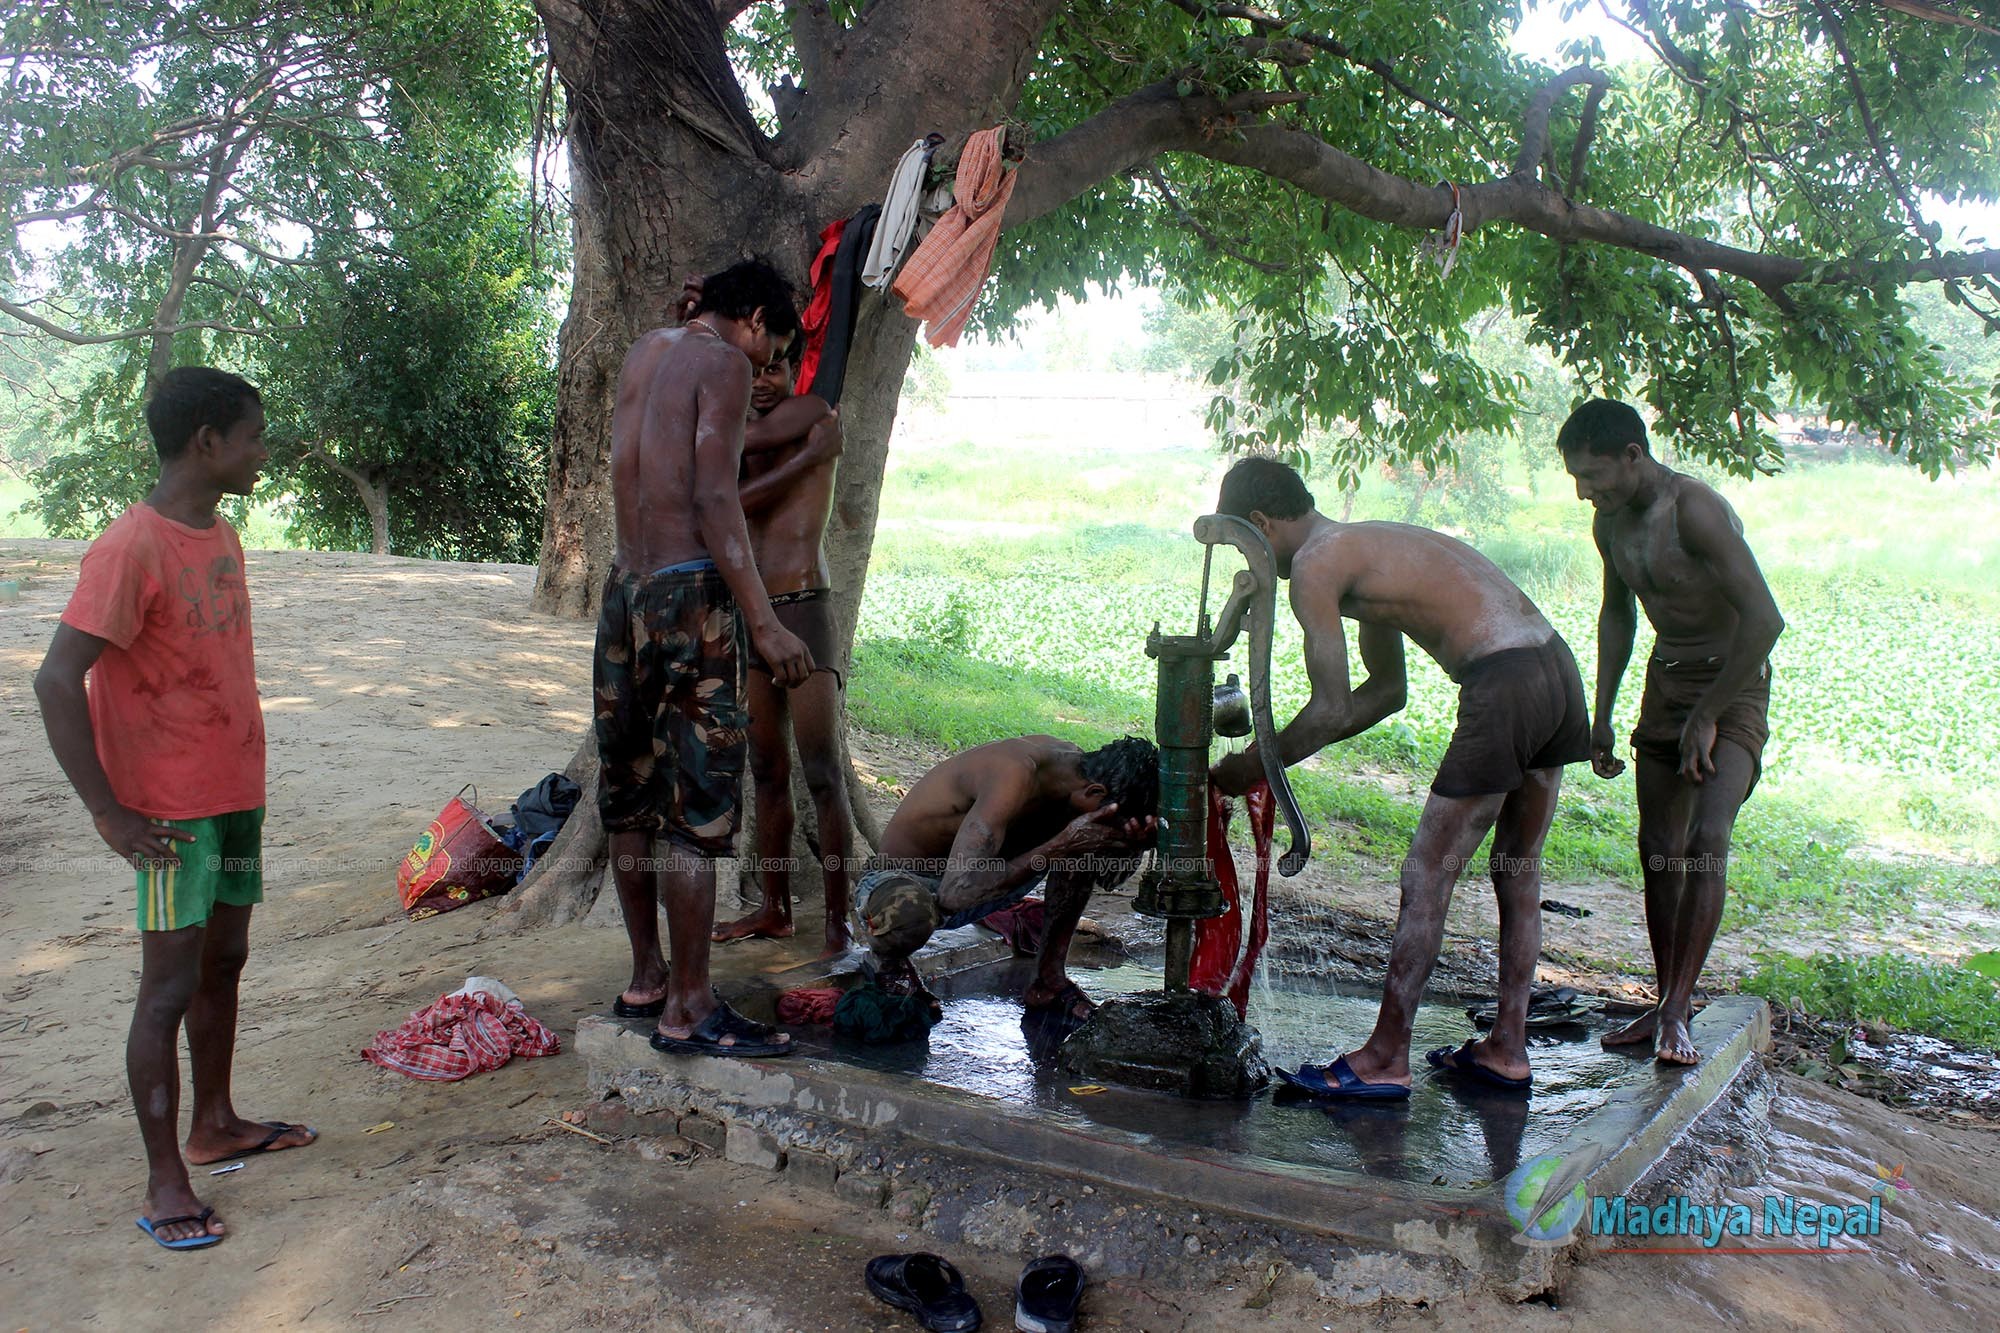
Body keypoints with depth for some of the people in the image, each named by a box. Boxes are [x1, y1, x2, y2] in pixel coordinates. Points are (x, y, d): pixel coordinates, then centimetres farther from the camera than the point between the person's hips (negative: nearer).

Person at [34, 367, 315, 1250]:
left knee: (223, 963, 17)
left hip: (237, 795, 8)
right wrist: (110, 813, -19)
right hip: (173, 811, -8)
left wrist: (244, 778, 16)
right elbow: (57, 680, -21)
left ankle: (214, 1125, 31)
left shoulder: (220, 537, 9)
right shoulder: (130, 548, -18)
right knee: (170, 987, -2)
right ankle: (164, 1181, 8)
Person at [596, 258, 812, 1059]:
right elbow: (715, 499, -16)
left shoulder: (644, 352, 17)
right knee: (697, 807, -6)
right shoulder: (722, 363, -6)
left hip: (625, 584, 9)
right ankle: (688, 1011, -2)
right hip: (689, 591, -9)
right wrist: (763, 621, -19)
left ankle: (647, 980, 24)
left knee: (633, 796, 13)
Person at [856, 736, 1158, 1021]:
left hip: (975, 873, 7)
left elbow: (1108, 873, 3)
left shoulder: (1077, 766, -10)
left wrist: (1128, 842, -22)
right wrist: (1063, 846, -38)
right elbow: (956, 893, -41)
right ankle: (887, 958, -5)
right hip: (901, 878, -7)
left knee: (1085, 840, -9)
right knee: (907, 911, -43)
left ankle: (1049, 977, 3)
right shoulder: (1013, 777, -34)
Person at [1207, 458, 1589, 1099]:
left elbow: (1331, 712, -6)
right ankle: (1506, 1050, 27)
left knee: (1426, 877, -1)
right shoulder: (1368, 546, 25)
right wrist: (1281, 746, 30)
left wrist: (1252, 766, 7)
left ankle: (1385, 1061, 7)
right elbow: (1387, 688, 30)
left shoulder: (1314, 563, -4)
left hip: (1503, 685, -10)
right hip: (1558, 667, 10)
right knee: (1517, 871, 17)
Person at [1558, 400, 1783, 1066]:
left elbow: (1764, 620, -31)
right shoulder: (1611, 519, 3)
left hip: (1734, 685, -7)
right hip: (1666, 680, 8)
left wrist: (1706, 716, -23)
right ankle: (1667, 1005, 16)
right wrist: (1601, 716, 15)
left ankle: (1677, 1012, -17)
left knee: (1706, 841, -21)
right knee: (1659, 851, 7)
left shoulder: (1696, 511, -24)